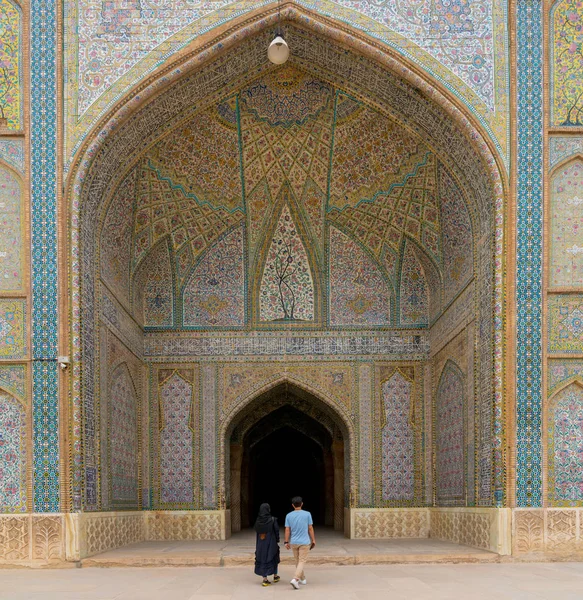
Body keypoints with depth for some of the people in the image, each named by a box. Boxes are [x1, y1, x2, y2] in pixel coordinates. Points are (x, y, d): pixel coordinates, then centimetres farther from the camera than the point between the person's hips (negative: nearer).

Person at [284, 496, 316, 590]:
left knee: (298, 561, 17)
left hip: (293, 542, 3)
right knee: (302, 561, -2)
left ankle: (303, 579, 27)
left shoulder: (289, 516, -2)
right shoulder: (307, 514, -7)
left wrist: (286, 542, 5)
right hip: (304, 542, -3)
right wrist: (313, 540, 6)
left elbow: (287, 530, -2)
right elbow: (310, 528, -3)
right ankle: (295, 579, -19)